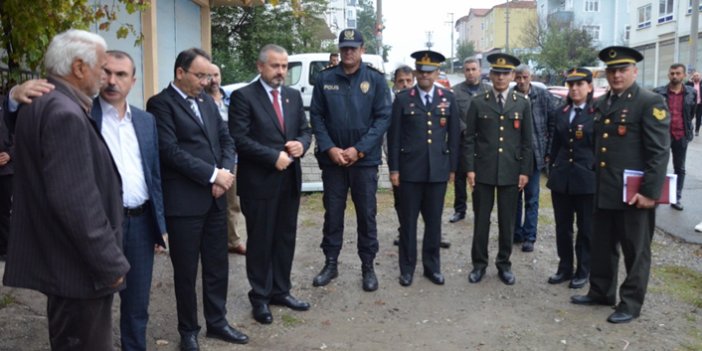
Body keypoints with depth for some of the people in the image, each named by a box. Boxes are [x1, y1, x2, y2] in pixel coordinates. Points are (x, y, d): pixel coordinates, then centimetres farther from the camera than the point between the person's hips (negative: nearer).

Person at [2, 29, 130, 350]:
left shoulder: (39, 105, 10)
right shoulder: (65, 113, -22)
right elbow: (76, 202, -26)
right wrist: (110, 262, -20)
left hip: (60, 259, 10)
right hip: (80, 266, -10)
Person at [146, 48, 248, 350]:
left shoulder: (207, 100, 14)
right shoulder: (161, 103, -8)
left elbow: (226, 139, 12)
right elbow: (171, 151, -18)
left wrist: (225, 172, -7)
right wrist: (213, 174, -16)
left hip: (214, 197, 6)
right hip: (183, 200, -6)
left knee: (218, 265, 14)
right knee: (186, 270, 8)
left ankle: (217, 322, 31)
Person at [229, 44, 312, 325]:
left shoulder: (294, 96, 11)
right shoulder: (243, 96, -7)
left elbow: (305, 130, 14)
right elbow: (239, 139, -14)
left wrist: (301, 144, -9)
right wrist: (273, 157, -18)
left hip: (290, 179, 6)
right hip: (259, 181, -5)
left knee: (286, 238, 13)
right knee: (261, 241, 6)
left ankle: (280, 291, 28)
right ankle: (260, 297, 21)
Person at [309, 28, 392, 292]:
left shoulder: (376, 79, -1)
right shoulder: (325, 78, 3)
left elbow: (383, 117, -5)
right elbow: (316, 116, 1)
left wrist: (359, 149, -12)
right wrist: (329, 148, -11)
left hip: (365, 159, -1)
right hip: (332, 158, 1)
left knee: (366, 214, 6)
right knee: (332, 213, 10)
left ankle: (368, 266, 20)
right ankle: (331, 263, 24)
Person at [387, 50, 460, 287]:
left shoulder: (448, 98, 7)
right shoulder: (403, 98, 1)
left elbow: (454, 134, 8)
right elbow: (394, 136, 0)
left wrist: (453, 167, 4)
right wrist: (393, 169, -4)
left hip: (438, 169, 2)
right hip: (409, 169, -1)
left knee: (434, 221, 10)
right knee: (408, 221, 6)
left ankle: (432, 265, 23)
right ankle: (407, 267, 19)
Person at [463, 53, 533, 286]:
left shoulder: (522, 103, 6)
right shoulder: (478, 103, 2)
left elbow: (527, 140, 6)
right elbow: (469, 138, 2)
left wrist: (525, 171, 0)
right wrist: (470, 168, -5)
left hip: (511, 171, 1)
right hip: (483, 170, -1)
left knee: (507, 221, 8)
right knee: (481, 220, 5)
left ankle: (504, 264, 22)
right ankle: (479, 264, 18)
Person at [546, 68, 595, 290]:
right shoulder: (560, 113, 10)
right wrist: (551, 172, 12)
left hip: (587, 179, -4)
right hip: (561, 178, 4)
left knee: (586, 228, 7)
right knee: (562, 227, 11)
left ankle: (582, 271, 20)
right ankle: (564, 268, 24)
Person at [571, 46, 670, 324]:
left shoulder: (650, 102, -9)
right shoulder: (600, 103, 12)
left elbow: (659, 151, -14)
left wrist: (650, 192, -19)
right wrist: (595, 180, 15)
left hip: (633, 193, -7)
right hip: (603, 191, 7)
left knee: (635, 251, 7)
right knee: (601, 246, 17)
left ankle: (631, 304, 19)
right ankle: (601, 292, 33)